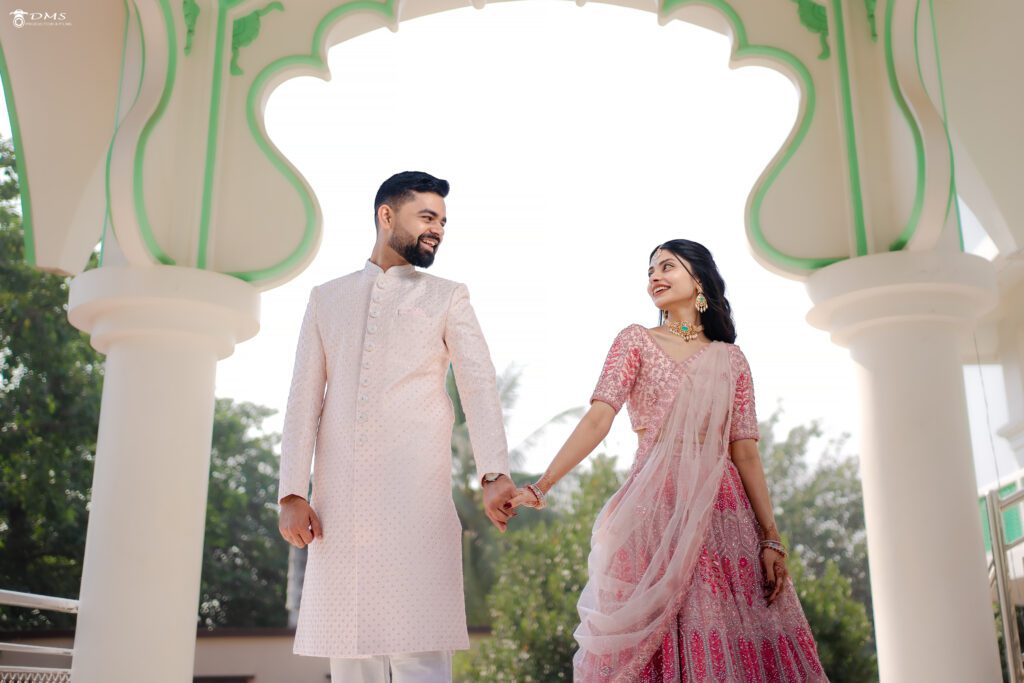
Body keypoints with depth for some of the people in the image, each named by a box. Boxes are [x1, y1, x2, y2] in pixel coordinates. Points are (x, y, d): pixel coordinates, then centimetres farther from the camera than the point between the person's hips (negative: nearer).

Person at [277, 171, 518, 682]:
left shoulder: (448, 298, 13)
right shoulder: (326, 298, 18)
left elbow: (479, 386, -1)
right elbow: (304, 399, 12)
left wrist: (494, 474, -17)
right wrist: (292, 492, 1)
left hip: (417, 497, -2)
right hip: (339, 499, 2)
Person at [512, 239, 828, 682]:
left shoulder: (730, 359, 13)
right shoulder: (636, 341, 8)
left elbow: (745, 451, 7)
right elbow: (598, 418, -5)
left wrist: (770, 538, -2)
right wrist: (542, 486, -19)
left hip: (720, 510, 2)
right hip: (655, 509, -2)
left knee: (734, 645, -2)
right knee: (650, 642, -3)